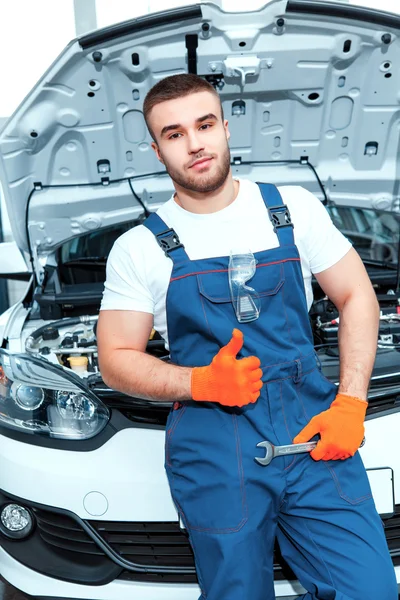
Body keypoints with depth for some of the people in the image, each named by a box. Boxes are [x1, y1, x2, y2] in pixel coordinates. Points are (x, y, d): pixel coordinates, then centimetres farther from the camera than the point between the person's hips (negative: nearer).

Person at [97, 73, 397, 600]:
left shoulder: (294, 208, 4)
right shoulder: (139, 249, 1)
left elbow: (357, 297, 8)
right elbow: (117, 359, 3)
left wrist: (350, 404, -3)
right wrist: (201, 382, -15)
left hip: (313, 436, 2)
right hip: (213, 455, -1)